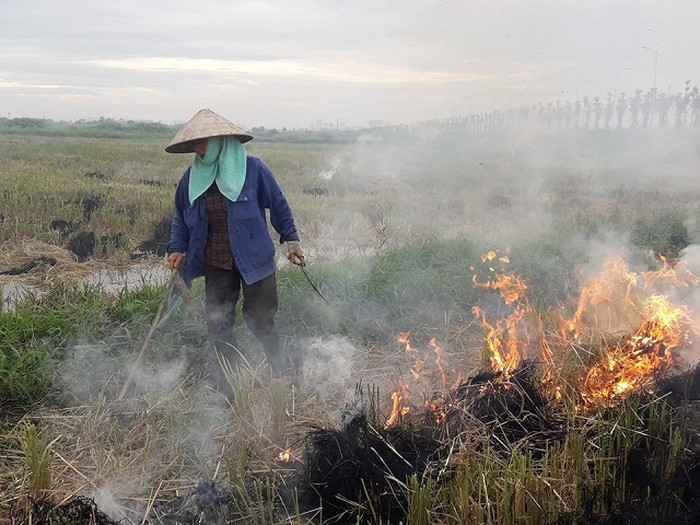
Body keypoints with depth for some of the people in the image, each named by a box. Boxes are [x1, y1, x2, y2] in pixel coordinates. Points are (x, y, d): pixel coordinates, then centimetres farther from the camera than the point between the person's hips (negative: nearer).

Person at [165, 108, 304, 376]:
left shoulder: (252, 169, -9)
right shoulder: (193, 177, 2)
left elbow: (278, 205, 0)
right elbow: (181, 217, 13)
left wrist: (291, 240, -1)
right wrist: (177, 249, 1)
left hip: (254, 261, -4)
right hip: (216, 265, 4)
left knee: (260, 320, 0)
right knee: (217, 324, 7)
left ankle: (280, 371, 25)